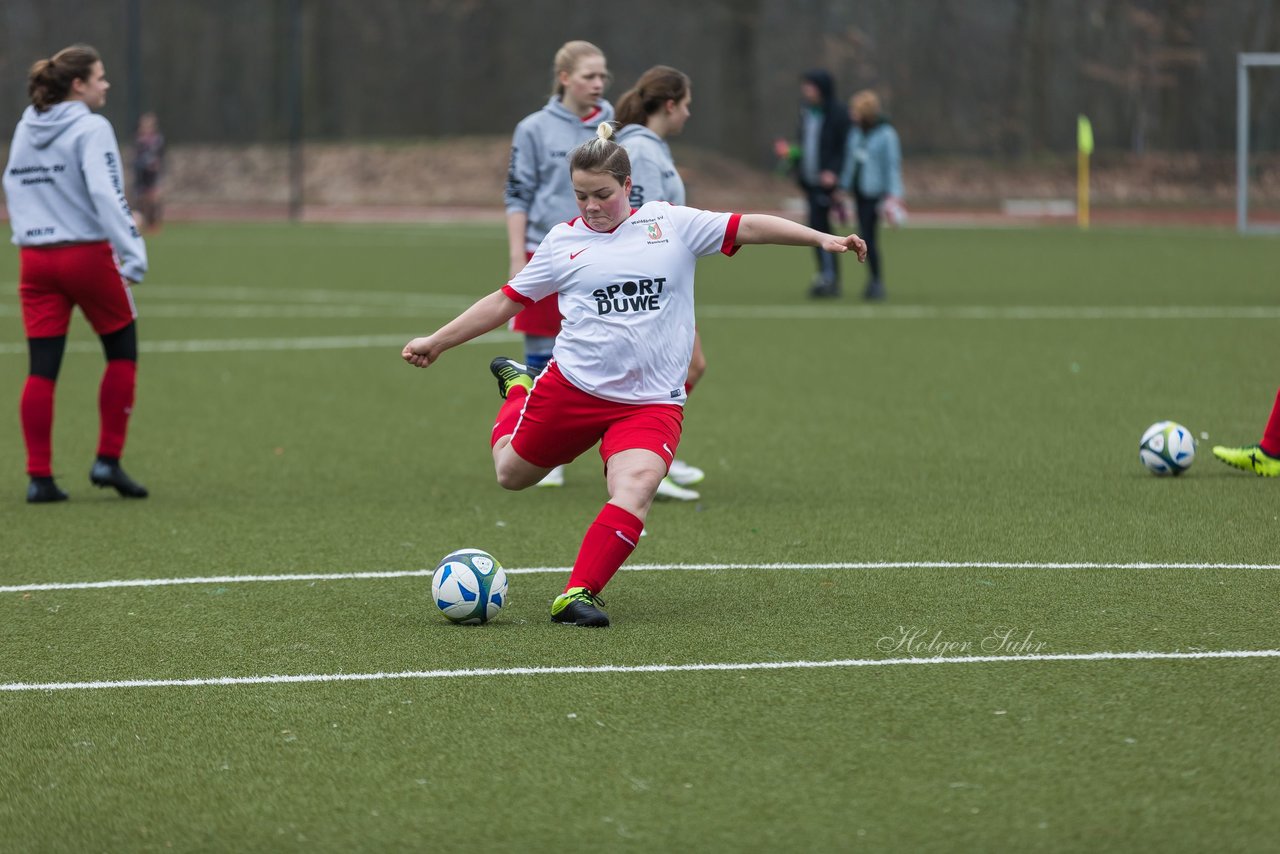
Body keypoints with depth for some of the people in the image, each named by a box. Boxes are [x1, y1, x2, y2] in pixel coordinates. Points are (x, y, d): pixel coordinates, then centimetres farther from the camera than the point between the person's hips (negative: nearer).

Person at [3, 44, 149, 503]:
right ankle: (108, 459, 7)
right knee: (122, 353, 11)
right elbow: (106, 195, -20)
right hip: (87, 255, -6)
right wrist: (133, 254, -23)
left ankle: (39, 476, 0)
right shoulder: (91, 129, -11)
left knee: (41, 369, 4)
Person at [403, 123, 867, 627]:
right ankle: (517, 391, 48)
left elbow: (749, 227, 1)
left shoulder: (673, 224, 3)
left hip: (652, 401, -1)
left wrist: (823, 239, -9)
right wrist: (436, 342, 11)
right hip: (572, 387, 1)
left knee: (635, 486, -27)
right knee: (512, 474, 17)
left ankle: (577, 596, -24)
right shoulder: (563, 241, 4)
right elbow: (506, 302, 11)